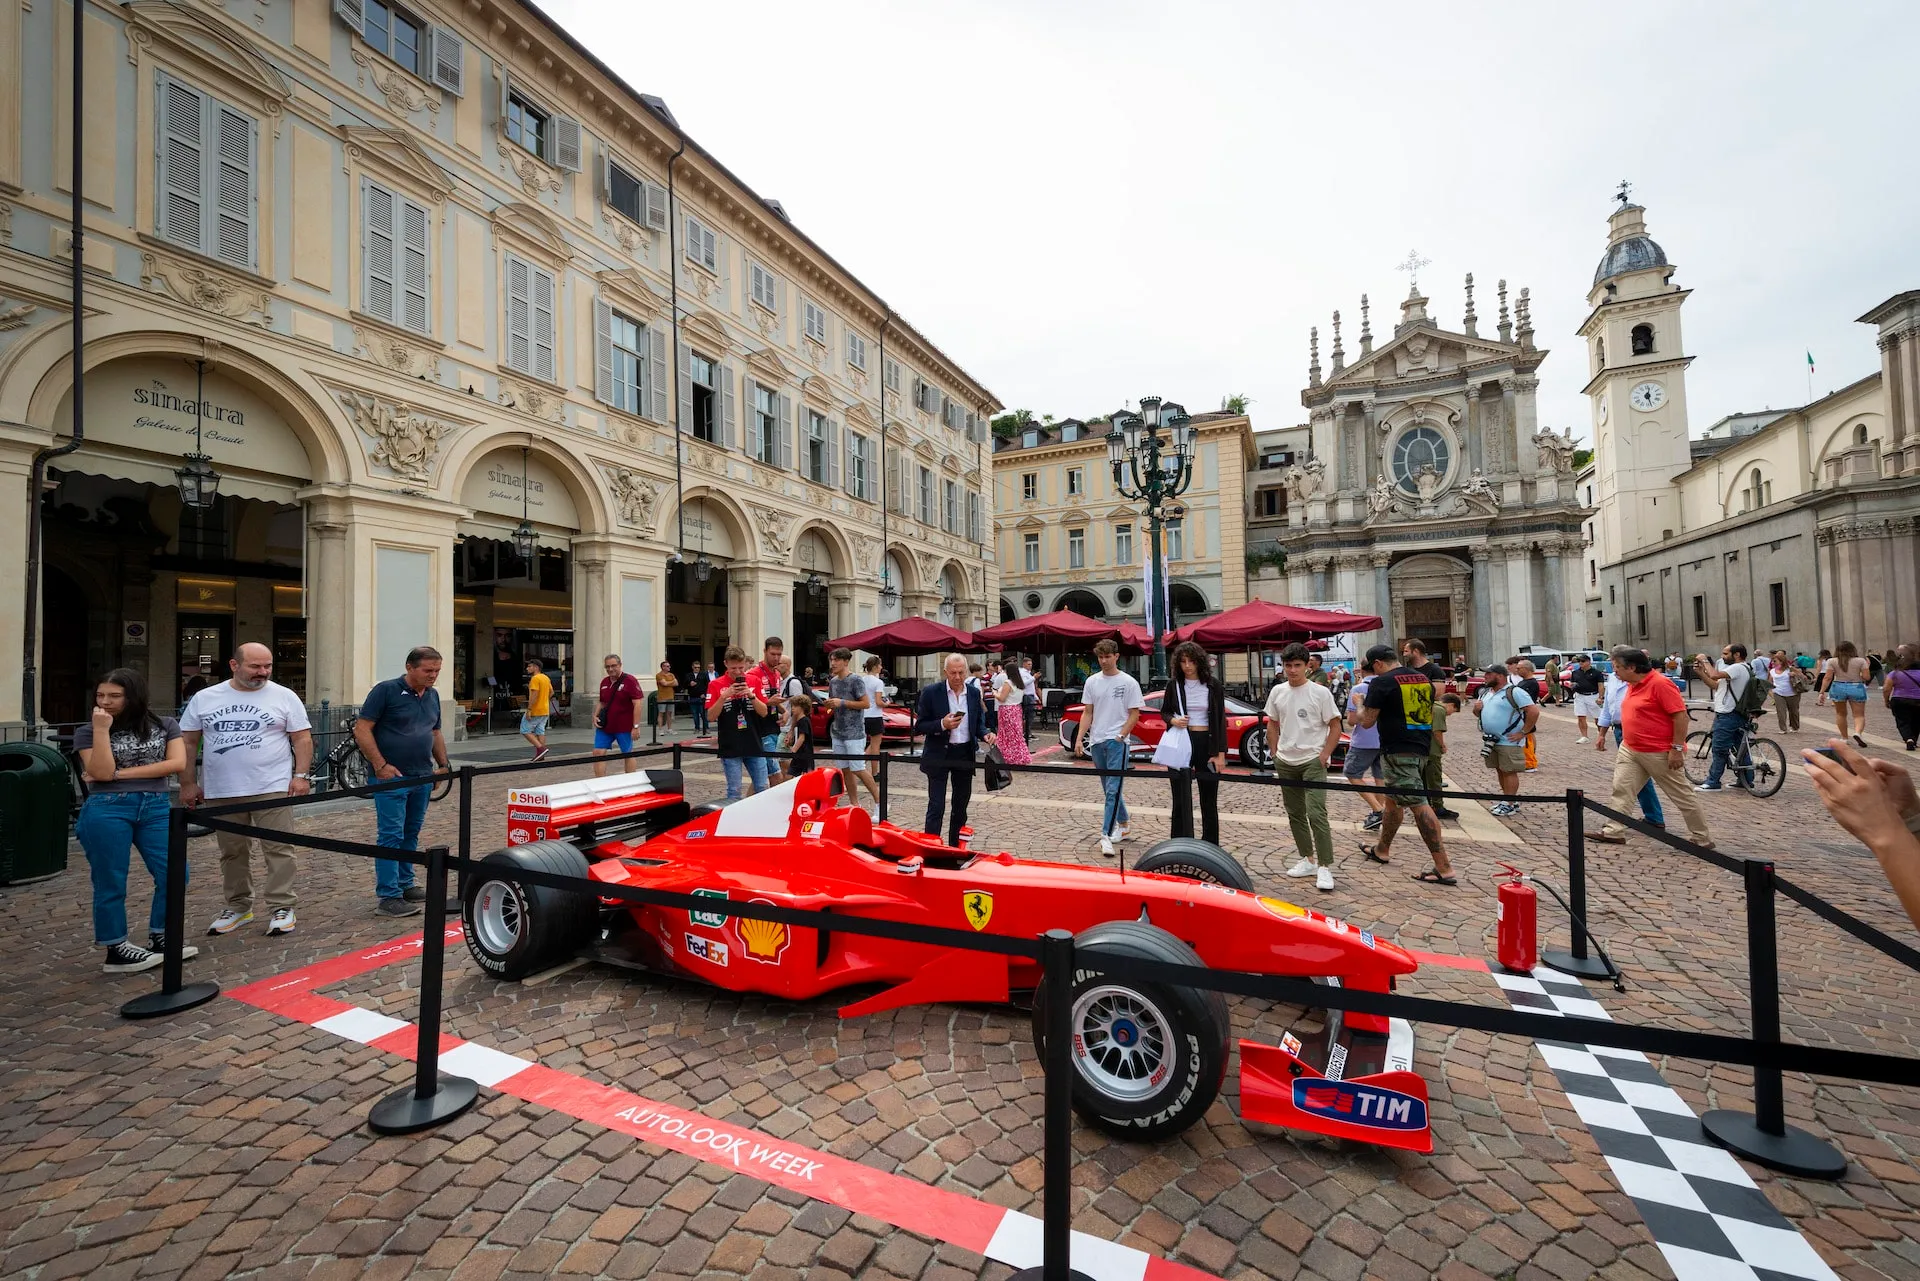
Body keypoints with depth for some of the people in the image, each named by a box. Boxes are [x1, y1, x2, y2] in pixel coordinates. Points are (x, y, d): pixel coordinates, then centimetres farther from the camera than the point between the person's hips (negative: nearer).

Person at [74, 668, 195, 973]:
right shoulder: (87, 731, 3)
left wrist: (122, 773, -8)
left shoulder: (165, 726, 7)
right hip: (106, 811, -2)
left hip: (156, 808, 2)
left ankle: (159, 939, 17)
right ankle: (117, 951, 17)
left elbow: (177, 763, -4)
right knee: (111, 883, 5)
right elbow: (102, 772, -11)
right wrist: (102, 729, -12)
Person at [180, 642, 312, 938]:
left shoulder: (284, 697, -1)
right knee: (232, 853, 14)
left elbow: (302, 738, -2)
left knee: (278, 849, -1)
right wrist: (188, 783, 6)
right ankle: (238, 907, 27)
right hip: (222, 792, 3)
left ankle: (281, 908, 6)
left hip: (272, 789, -3)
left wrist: (300, 775, -10)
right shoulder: (204, 698, 5)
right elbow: (187, 741, 10)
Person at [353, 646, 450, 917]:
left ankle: (405, 884, 26)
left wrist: (443, 765, 15)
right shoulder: (385, 690, -10)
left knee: (411, 834, 14)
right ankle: (388, 897, 0)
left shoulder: (433, 695, 11)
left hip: (422, 778, 7)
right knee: (391, 836, -5)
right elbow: (361, 729, -12)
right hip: (391, 777, -7)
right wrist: (381, 765, -17)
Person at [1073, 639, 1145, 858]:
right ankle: (1123, 826, 32)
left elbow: (1135, 714, -3)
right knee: (1109, 788, 15)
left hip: (1117, 741, -5)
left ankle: (1106, 836, -12)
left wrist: (1120, 736, -11)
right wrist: (1079, 739, 1)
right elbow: (1087, 713, 10)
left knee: (1113, 789, -11)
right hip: (1096, 741, 5)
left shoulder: (1128, 682, -4)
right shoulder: (1092, 681, 8)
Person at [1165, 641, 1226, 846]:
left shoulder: (1213, 685, -1)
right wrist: (1172, 720, -11)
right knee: (1181, 798, 1)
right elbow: (1164, 712, 14)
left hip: (1206, 743, 0)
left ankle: (1211, 844, 24)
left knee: (1209, 797, 10)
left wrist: (1220, 753, -6)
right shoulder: (1174, 685, 2)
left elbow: (1220, 720, 0)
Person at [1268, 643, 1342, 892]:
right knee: (1295, 814, 13)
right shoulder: (1277, 692, 5)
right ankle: (1308, 860, 27)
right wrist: (1275, 754, 8)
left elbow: (1335, 727, -5)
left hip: (1313, 761, -5)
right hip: (1285, 762, 5)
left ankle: (1325, 867, -5)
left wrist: (1324, 756, -12)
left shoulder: (1320, 692, -8)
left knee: (1316, 814, -13)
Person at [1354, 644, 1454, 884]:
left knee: (1419, 805, -9)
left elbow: (1367, 721, -8)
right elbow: (1430, 717, 22)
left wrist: (1359, 704, 8)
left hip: (1398, 751, -9)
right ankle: (1382, 850, 35)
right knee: (1393, 799, 20)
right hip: (1421, 747, 9)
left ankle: (1444, 869, -10)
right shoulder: (1423, 679, 13)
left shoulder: (1381, 682, -11)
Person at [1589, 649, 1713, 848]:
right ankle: (1614, 832, 6)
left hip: (1659, 754, -8)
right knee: (1621, 789, 3)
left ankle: (1701, 839, 21)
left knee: (1681, 796, 7)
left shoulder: (1660, 684, -18)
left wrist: (1677, 748, -21)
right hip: (1629, 750, 8)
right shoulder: (1632, 685, 8)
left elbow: (1680, 715, -19)